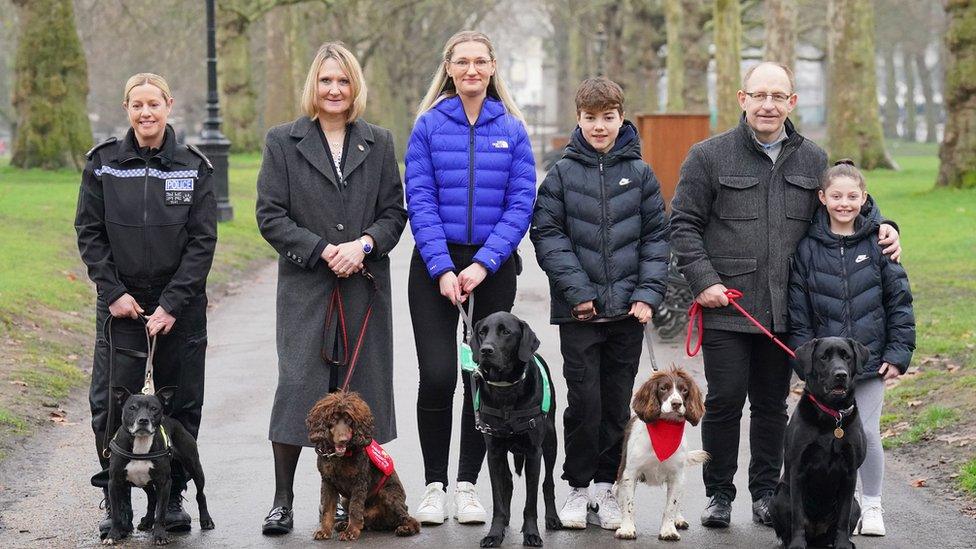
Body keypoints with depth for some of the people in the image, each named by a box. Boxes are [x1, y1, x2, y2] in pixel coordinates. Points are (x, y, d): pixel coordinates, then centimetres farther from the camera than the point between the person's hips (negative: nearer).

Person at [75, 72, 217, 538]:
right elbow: (89, 233, 3)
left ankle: (172, 497, 16)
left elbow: (202, 240, -4)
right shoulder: (103, 163, 1)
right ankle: (117, 503, 6)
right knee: (112, 403, -3)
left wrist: (173, 304, -11)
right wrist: (113, 292, -7)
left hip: (180, 305, 0)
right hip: (121, 303, 0)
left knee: (181, 404, 4)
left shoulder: (193, 167, -1)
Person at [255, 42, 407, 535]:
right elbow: (270, 216, -2)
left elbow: (394, 212, 9)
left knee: (360, 389, 3)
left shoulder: (379, 143, 11)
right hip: (305, 287, -2)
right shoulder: (283, 142, 4)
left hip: (366, 286, 2)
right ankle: (282, 500, 0)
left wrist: (364, 244, -11)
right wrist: (323, 251, -12)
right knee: (297, 384, -8)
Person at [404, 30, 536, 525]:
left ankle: (467, 485, 16)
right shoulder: (429, 125, 1)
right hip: (436, 264, -1)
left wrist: (482, 265, -12)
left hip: (493, 266, 1)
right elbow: (420, 201, -4)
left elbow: (520, 205, -1)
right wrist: (442, 270, -13)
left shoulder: (511, 130, 4)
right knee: (437, 376, -9)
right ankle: (434, 485, 4)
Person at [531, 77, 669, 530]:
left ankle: (607, 486, 17)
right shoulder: (563, 173, 1)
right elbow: (547, 234, -3)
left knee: (618, 403, 7)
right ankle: (577, 487, 10)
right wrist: (577, 289, -12)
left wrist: (648, 293, -5)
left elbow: (657, 237, 6)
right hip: (579, 309, -2)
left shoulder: (640, 174, 5)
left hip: (628, 309, 2)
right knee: (584, 399, -3)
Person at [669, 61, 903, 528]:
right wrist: (704, 280, -10)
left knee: (772, 403, 11)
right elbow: (684, 224, -1)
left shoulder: (813, 160, 10)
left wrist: (881, 228, 3)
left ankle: (766, 493, 22)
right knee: (724, 400, -1)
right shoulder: (710, 156, -1)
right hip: (726, 308, -3)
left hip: (785, 310, 3)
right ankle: (719, 494, 12)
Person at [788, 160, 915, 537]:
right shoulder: (808, 248, -1)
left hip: (870, 359, 0)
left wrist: (898, 353, -2)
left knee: (868, 434, 2)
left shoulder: (878, 244, -1)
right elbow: (797, 309, 1)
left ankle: (871, 506, 17)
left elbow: (899, 301, 2)